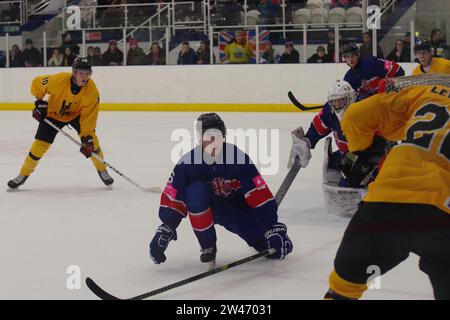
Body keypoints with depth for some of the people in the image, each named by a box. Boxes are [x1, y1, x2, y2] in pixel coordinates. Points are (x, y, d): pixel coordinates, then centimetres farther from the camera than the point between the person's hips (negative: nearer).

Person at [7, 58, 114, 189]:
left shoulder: (92, 91, -30)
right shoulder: (59, 80, -35)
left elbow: (88, 116, -28)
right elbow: (37, 83, -15)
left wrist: (86, 139, -34)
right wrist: (39, 102, -16)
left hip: (77, 114, 1)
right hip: (53, 113, -1)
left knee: (91, 139, -17)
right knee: (40, 144, -6)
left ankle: (102, 170, 5)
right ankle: (23, 174, 12)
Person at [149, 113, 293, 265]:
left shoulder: (239, 158, -25)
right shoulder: (188, 162, -22)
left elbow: (260, 195, -25)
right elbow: (172, 197, -16)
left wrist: (274, 229, -29)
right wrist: (165, 230, -25)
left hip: (236, 208, 0)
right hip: (207, 208, 0)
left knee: (266, 243, -18)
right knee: (195, 191, -33)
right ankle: (208, 246, -14)